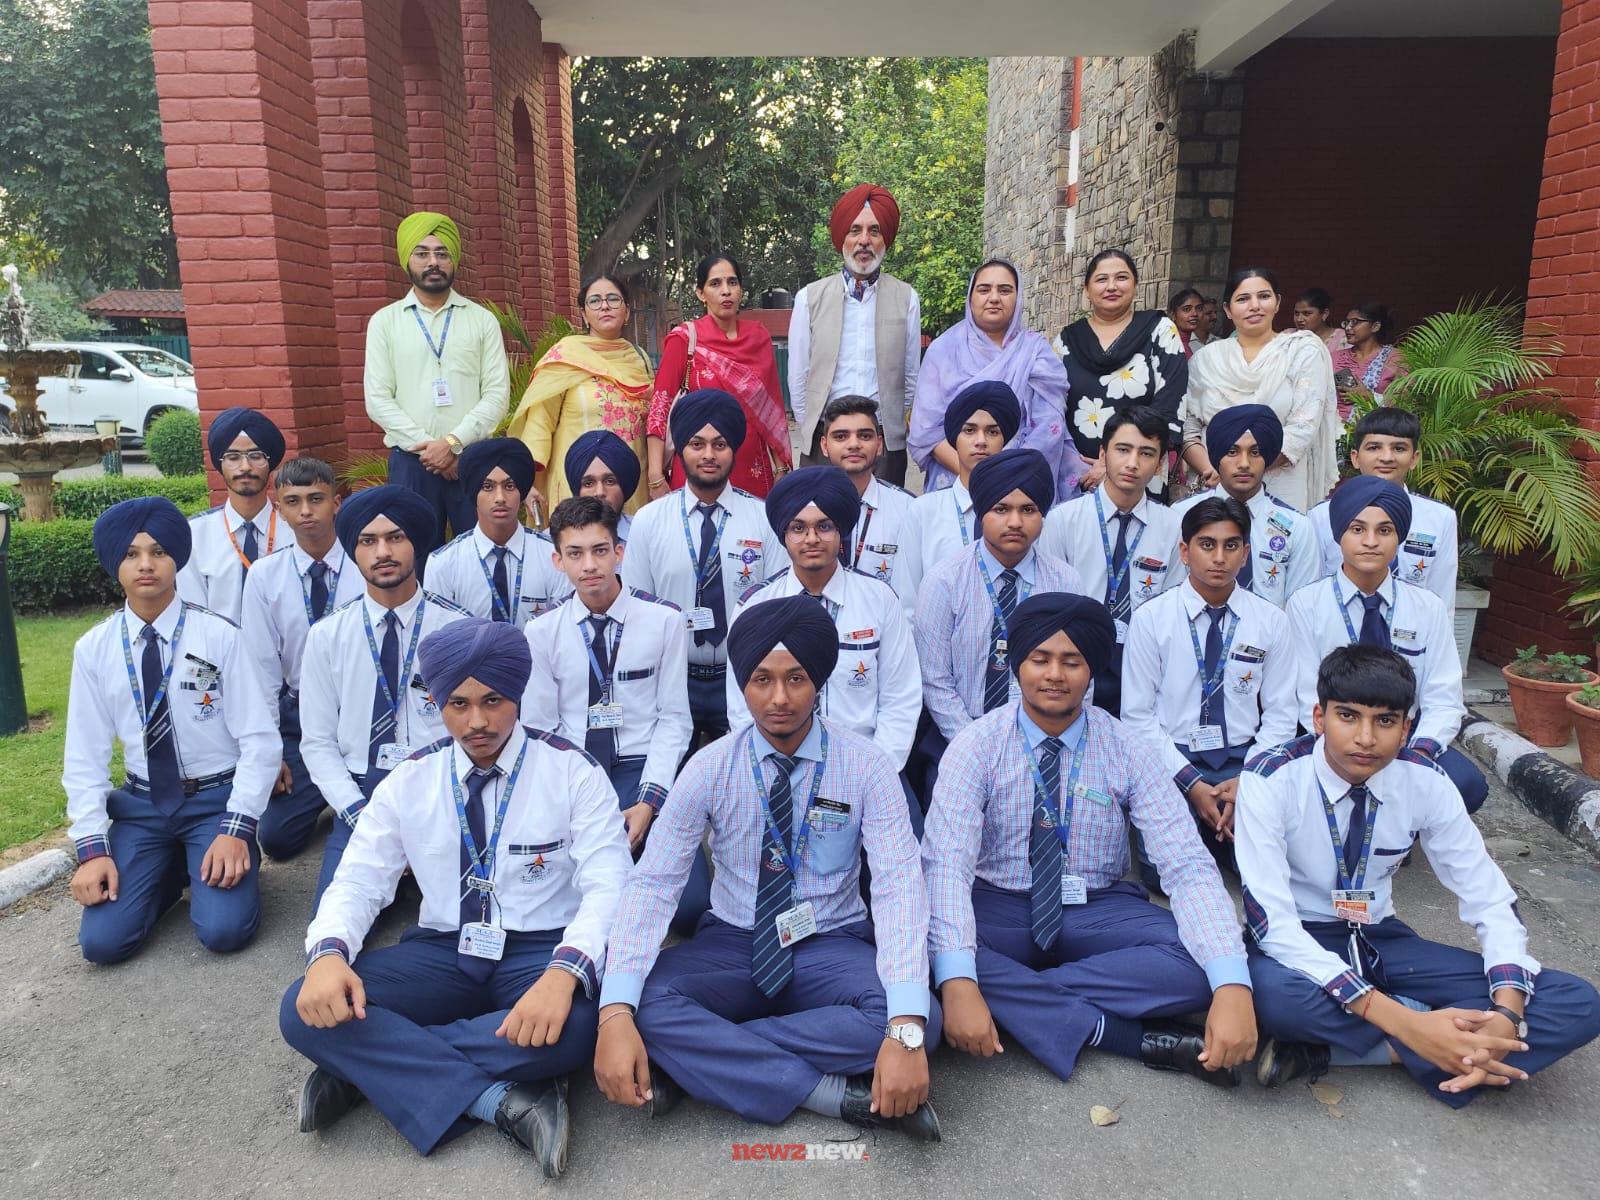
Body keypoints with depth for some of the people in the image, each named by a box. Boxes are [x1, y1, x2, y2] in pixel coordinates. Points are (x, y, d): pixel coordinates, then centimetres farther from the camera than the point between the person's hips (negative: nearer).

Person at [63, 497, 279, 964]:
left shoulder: (219, 636, -12)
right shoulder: (94, 649, -2)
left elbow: (260, 741, -11)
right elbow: (85, 756, 1)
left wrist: (236, 830, -19)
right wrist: (92, 847, -9)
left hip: (217, 798, -3)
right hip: (141, 804, 3)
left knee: (223, 931, -19)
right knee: (103, 940, -11)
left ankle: (231, 855, 12)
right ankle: (173, 869, 17)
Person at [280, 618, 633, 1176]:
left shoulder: (572, 771, -8)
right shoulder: (408, 781, 2)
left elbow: (607, 888, -15)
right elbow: (358, 882, 1)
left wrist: (564, 972, -35)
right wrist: (328, 953, -23)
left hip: (540, 952, -2)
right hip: (442, 952, 3)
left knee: (573, 1024, -37)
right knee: (306, 1010, -22)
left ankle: (372, 1066, -17)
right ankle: (500, 1099, -24)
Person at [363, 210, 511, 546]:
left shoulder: (482, 320, 8)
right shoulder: (385, 321, 9)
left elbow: (497, 393, 0)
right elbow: (378, 399, 2)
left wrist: (453, 442, -12)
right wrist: (426, 445, -9)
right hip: (410, 460, 1)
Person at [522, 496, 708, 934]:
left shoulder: (665, 621, -1)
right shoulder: (541, 632, 4)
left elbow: (673, 719, -1)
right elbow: (539, 729, 4)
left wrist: (648, 802, -12)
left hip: (642, 770, -1)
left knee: (689, 906, -18)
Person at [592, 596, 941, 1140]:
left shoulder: (865, 766, -12)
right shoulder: (711, 767, -9)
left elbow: (898, 887, -21)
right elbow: (652, 882, -14)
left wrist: (906, 1029, -36)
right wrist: (616, 1014, -30)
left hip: (830, 950, 0)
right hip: (731, 946, 1)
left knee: (923, 1019, -31)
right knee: (645, 1003, -29)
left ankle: (703, 1063, -21)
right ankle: (838, 1093, -23)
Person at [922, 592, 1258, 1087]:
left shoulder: (1130, 753, -7)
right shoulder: (976, 746, -11)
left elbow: (1189, 867, -15)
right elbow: (947, 863, -22)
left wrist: (1233, 986, -32)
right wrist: (958, 982, -39)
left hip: (1099, 913, 1)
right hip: (999, 911, -1)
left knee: (1199, 961, -26)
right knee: (924, 945, -33)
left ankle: (1017, 998, -18)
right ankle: (1138, 1038, -24)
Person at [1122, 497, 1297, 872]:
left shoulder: (1271, 621, 4)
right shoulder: (1150, 619, -3)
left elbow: (1280, 715, 5)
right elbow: (1138, 716, -5)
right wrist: (1190, 782, -14)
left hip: (1244, 759, 2)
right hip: (1172, 758, -2)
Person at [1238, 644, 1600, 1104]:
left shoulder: (1424, 782, -9)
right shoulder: (1270, 780, -22)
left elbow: (1492, 901, -4)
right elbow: (1269, 916, -27)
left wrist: (1507, 1015, -25)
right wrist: (1402, 1022, -34)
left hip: (1382, 940, 5)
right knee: (1271, 991, -42)